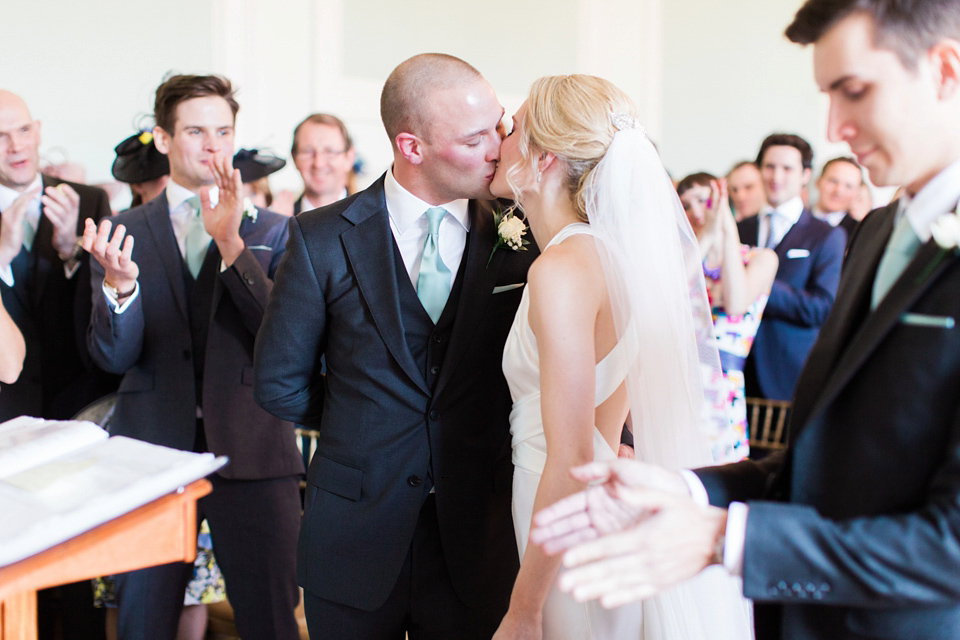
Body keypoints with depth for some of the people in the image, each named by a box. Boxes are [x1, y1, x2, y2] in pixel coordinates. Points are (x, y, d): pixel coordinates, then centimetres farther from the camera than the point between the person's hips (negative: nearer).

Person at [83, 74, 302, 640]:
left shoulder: (270, 232, 6)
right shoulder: (124, 233, 7)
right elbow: (113, 356, -1)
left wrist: (232, 245, -18)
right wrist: (117, 285, -21)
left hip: (252, 451, 0)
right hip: (153, 449, 1)